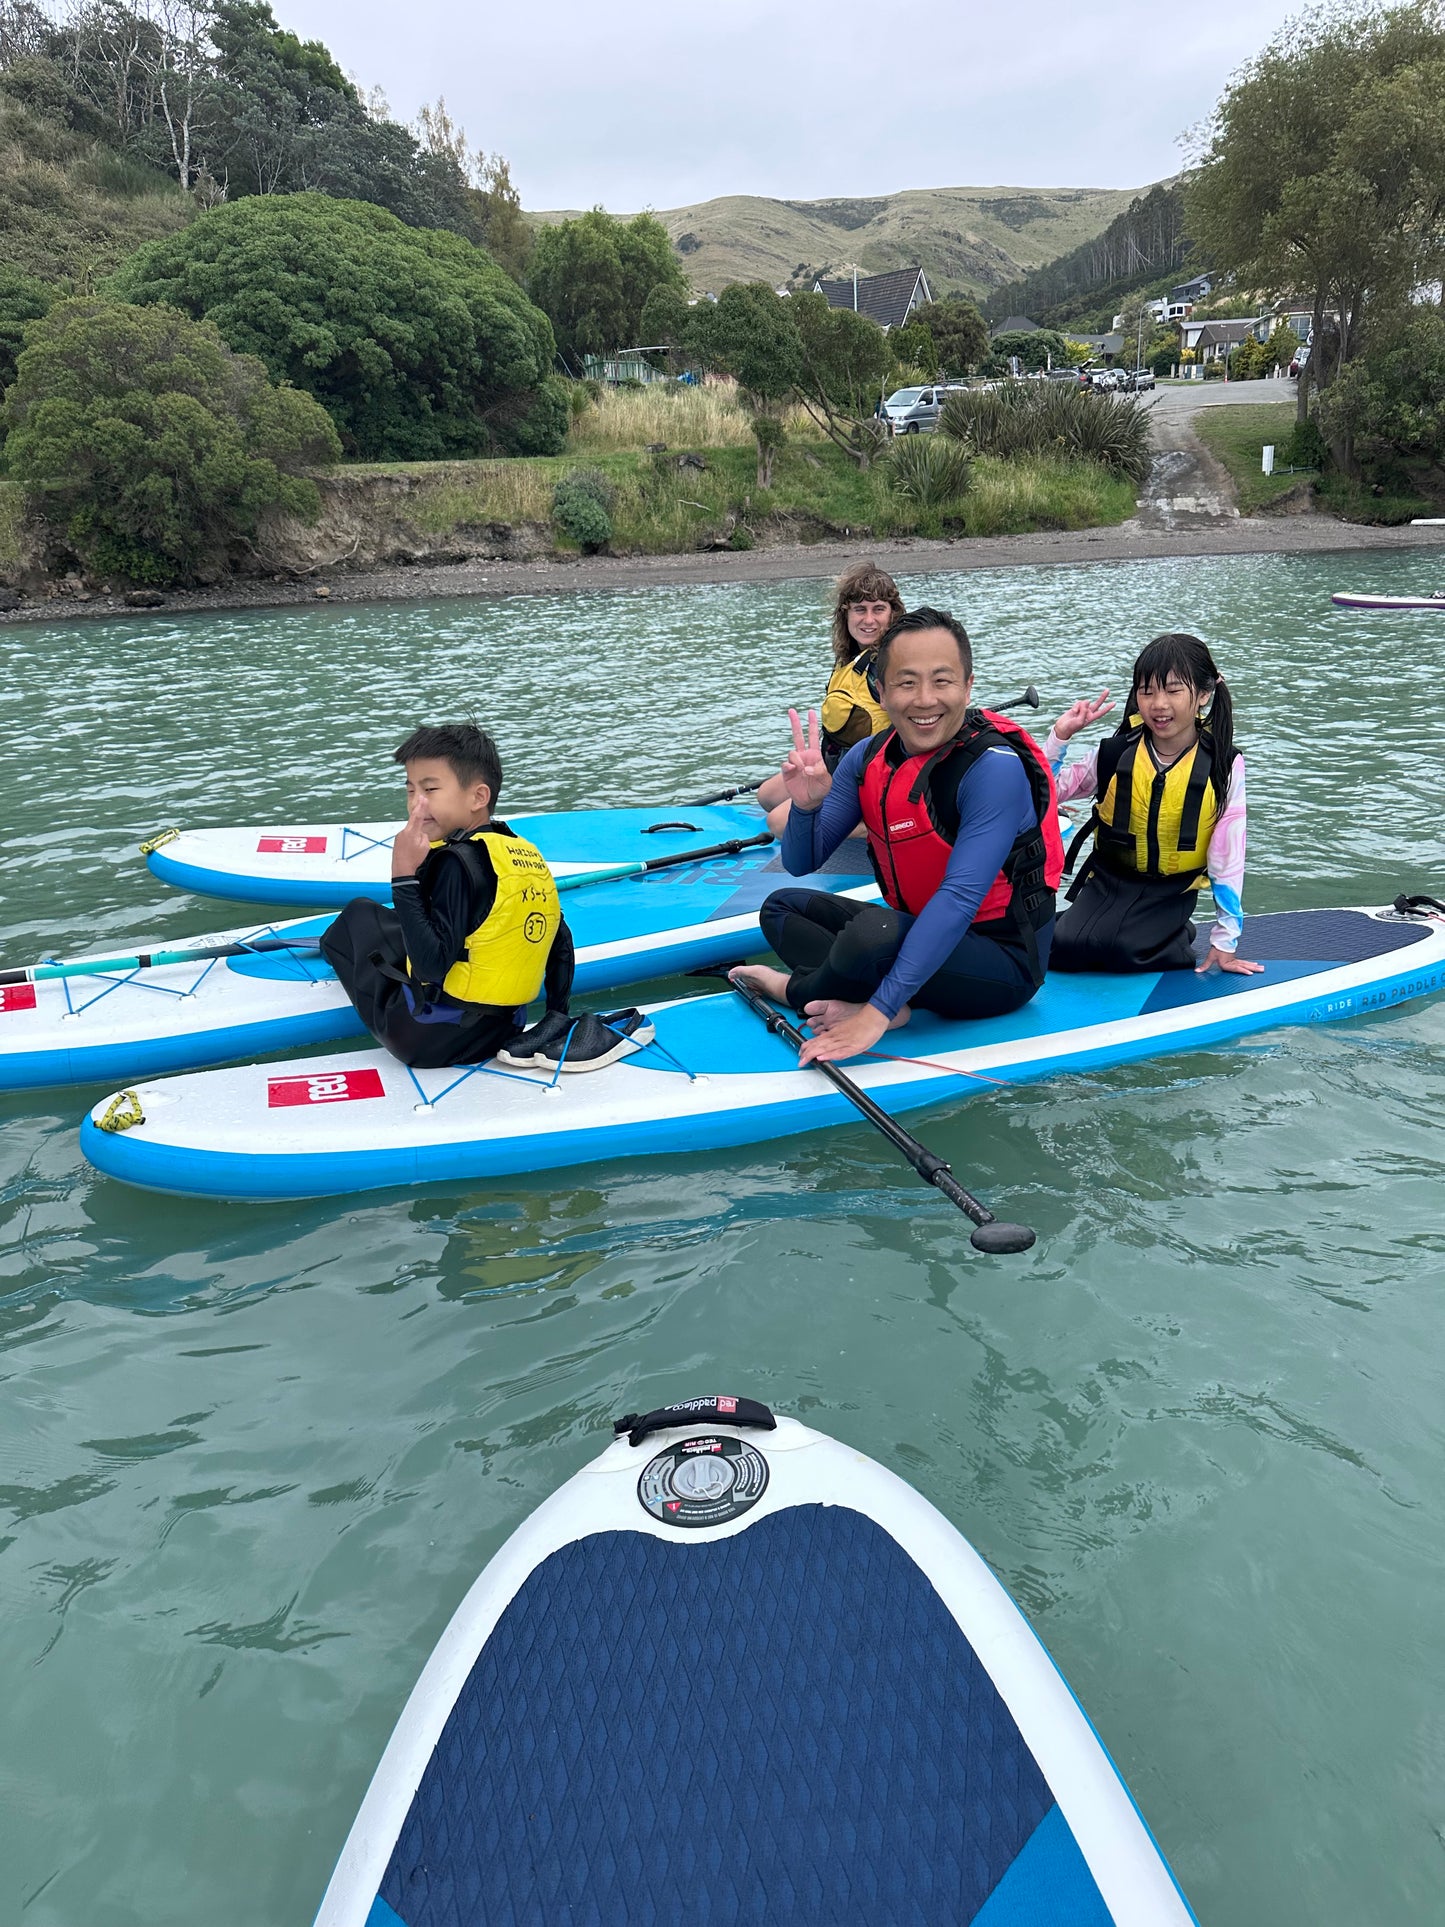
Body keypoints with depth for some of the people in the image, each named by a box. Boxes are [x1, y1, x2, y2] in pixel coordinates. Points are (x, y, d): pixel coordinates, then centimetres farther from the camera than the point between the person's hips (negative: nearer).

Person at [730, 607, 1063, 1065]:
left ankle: (795, 989, 0)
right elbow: (800, 864, 2)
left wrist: (877, 1013, -38)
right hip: (921, 935, 8)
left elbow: (959, 898, -32)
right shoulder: (867, 760, -2)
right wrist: (805, 804, -23)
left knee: (872, 931, -34)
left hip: (1003, 962, -8)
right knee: (782, 908, 10)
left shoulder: (995, 767, -24)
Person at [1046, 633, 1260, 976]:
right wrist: (1061, 736, -16)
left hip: (1170, 892, -2)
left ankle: (1176, 941, 6)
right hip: (1109, 881, 3)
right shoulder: (1116, 753, -8)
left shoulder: (1223, 767, -11)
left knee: (1120, 949, -27)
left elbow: (1227, 858, -9)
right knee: (1064, 949, -20)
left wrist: (1225, 941, -7)